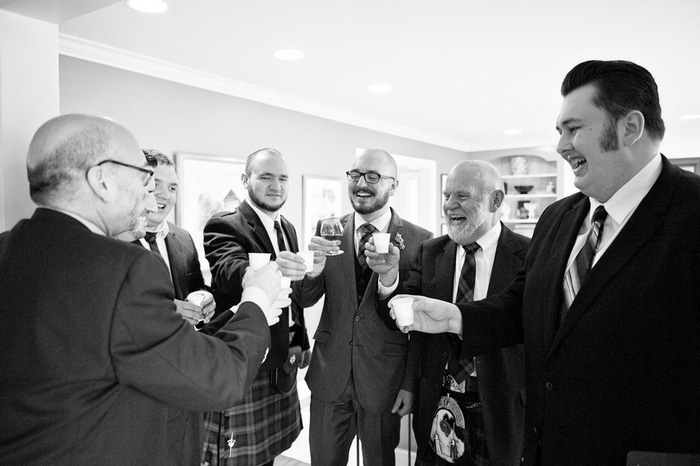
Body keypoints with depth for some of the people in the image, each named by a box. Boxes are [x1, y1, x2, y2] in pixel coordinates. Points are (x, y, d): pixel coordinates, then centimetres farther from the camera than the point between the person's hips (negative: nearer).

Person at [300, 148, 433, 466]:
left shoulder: (419, 240, -10)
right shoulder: (328, 231, -1)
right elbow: (305, 300, -1)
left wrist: (412, 383, -2)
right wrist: (314, 269, -22)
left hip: (384, 380, -2)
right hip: (329, 375, 3)